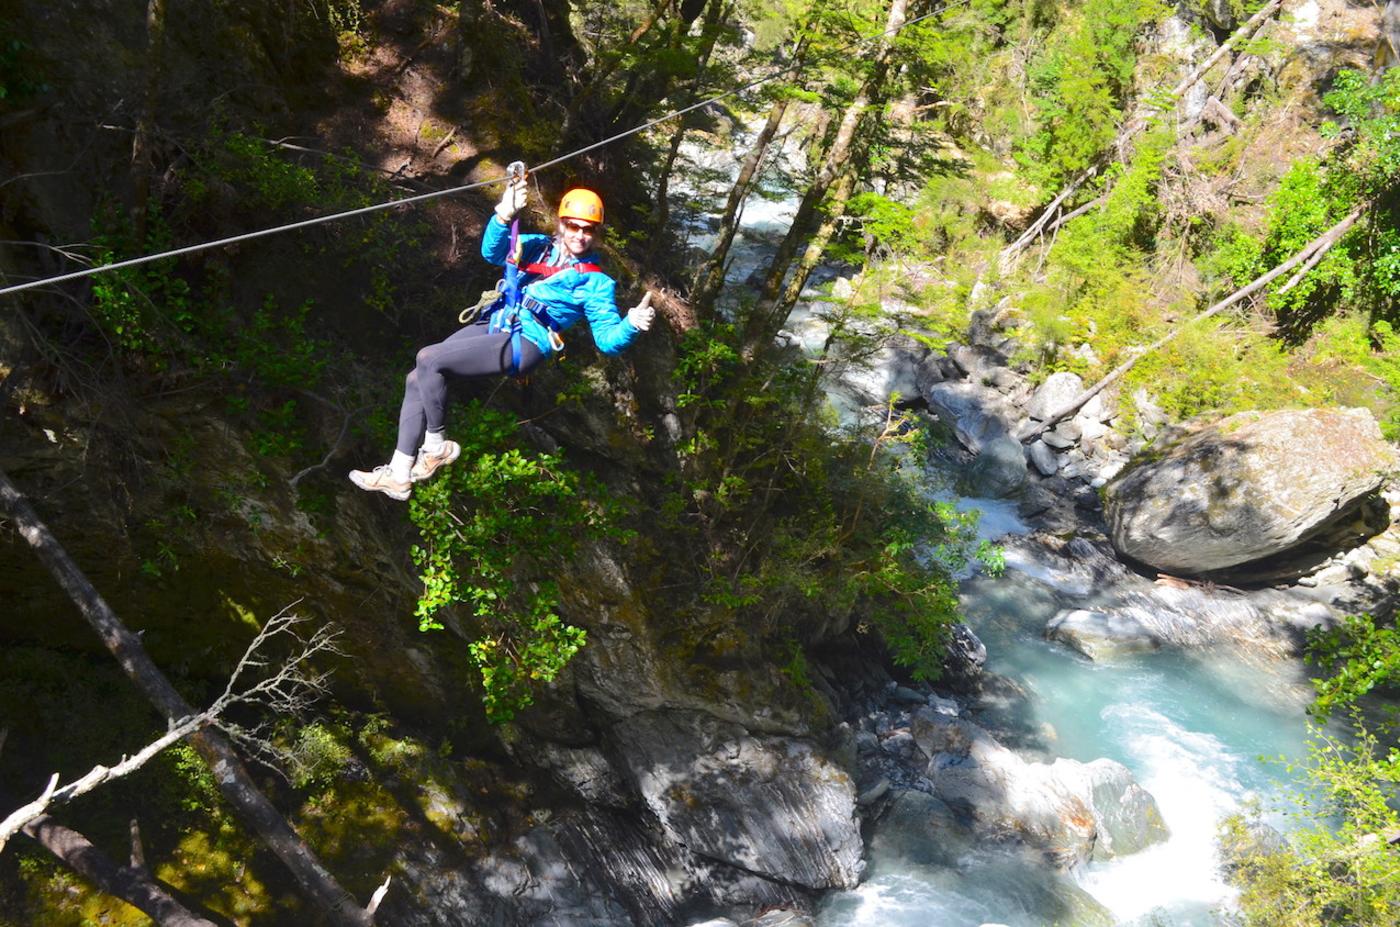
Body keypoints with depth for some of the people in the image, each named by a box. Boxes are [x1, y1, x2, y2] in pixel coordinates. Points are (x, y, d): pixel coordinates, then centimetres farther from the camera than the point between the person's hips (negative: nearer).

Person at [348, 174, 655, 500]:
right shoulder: (539, 246, 12)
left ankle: (436, 446, -3)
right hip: (493, 324, 7)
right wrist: (504, 215, -22)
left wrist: (631, 324, -29)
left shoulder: (596, 282, -1)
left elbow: (607, 339, -7)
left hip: (525, 344, -7)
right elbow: (492, 252, -4)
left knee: (428, 359, -22)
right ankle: (399, 476, 5)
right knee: (417, 380, -1)